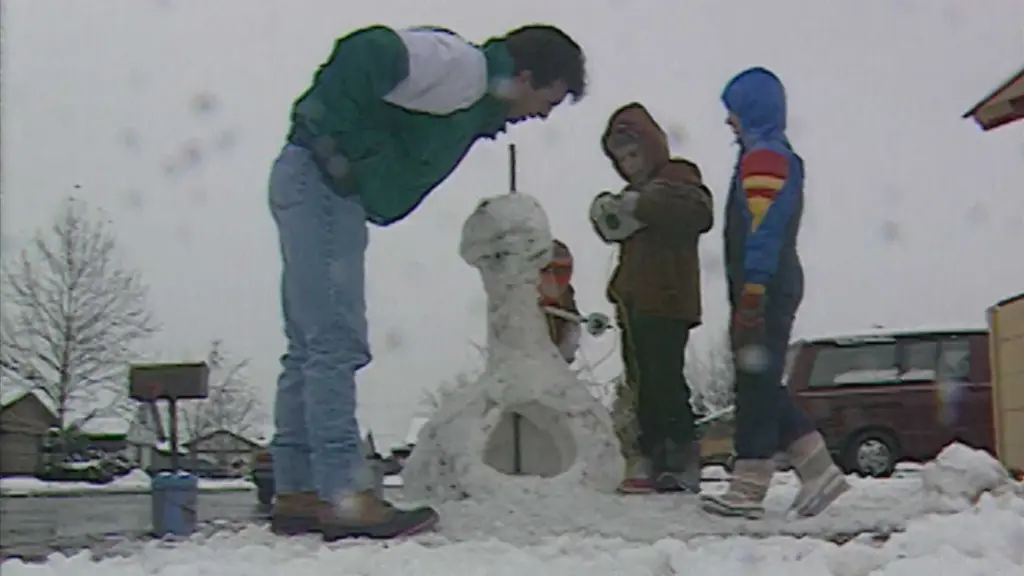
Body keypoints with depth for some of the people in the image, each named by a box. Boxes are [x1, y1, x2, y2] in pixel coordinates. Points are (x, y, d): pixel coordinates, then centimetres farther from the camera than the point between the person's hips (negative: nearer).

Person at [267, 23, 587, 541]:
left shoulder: (477, 103, 19)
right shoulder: (463, 68, -12)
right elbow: (370, 52, -23)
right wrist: (330, 139, -22)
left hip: (332, 192, 11)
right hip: (321, 183, -11)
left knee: (311, 348, 10)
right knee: (335, 345, -12)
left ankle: (295, 494, 15)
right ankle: (346, 497, -11)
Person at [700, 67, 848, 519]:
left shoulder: (763, 156, -10)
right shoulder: (780, 154, 22)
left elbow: (763, 233, -19)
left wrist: (750, 299, -23)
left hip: (764, 289, -10)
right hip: (775, 290, 10)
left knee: (756, 385, -7)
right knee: (763, 388, 12)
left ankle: (747, 491, -4)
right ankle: (818, 472, 12)